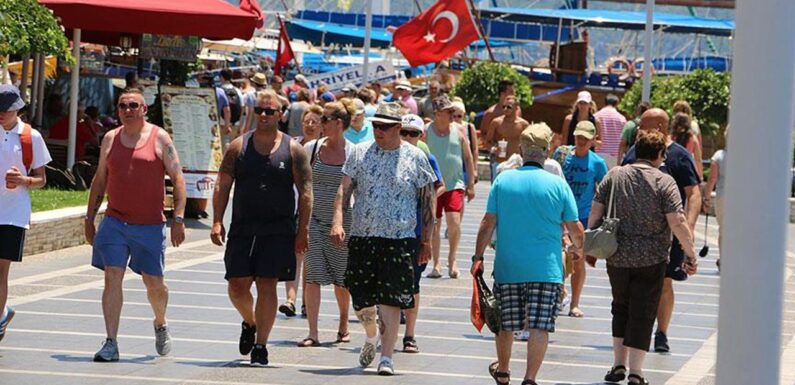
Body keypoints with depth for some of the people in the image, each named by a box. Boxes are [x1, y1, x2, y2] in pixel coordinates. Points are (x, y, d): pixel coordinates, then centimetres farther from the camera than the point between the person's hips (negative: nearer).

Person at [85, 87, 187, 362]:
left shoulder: (159, 138, -1)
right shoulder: (110, 139, 9)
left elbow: (177, 178, -3)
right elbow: (100, 180, 17)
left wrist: (178, 218, -10)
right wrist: (90, 218, 14)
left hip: (150, 225, -2)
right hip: (114, 222, 2)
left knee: (154, 282, 7)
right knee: (112, 278, -9)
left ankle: (161, 324, 37)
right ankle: (111, 343, -9)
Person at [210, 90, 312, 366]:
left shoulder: (293, 150, 1)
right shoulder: (238, 147, 6)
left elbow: (305, 192, 0)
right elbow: (222, 186, 6)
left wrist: (302, 230, -7)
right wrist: (217, 221, -5)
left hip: (278, 229, -2)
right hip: (242, 227, 2)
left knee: (267, 285, -5)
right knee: (237, 286, 2)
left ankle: (260, 345, 1)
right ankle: (249, 323, 32)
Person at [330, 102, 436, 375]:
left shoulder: (415, 158, 2)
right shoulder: (360, 153, 6)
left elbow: (428, 200, 7)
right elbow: (344, 189, 5)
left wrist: (426, 240, 4)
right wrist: (338, 222, -9)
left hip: (400, 240, -2)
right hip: (362, 237, 2)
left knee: (391, 300, -9)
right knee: (361, 297, 6)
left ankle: (387, 357, -5)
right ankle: (371, 338, 37)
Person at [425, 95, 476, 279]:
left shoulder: (459, 130, 5)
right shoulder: (426, 132, 0)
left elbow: (468, 158, 10)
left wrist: (471, 184, 7)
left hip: (455, 184, 0)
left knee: (454, 221, -13)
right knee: (434, 226, 3)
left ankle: (452, 259, 7)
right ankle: (436, 264, 12)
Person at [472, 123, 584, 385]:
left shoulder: (503, 180, 0)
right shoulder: (558, 185, -4)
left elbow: (488, 223, -1)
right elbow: (575, 228, 1)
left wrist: (478, 258, 4)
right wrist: (578, 249, 22)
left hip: (507, 267, 2)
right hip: (546, 268, -2)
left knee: (506, 322, 17)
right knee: (540, 326, -3)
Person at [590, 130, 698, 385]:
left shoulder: (614, 176, 3)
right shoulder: (664, 182, -8)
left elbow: (595, 213, 2)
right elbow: (677, 223, -15)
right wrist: (691, 255, -6)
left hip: (617, 258, 3)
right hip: (651, 260, -3)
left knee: (621, 308, 21)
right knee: (642, 314, 2)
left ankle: (619, 364, 21)